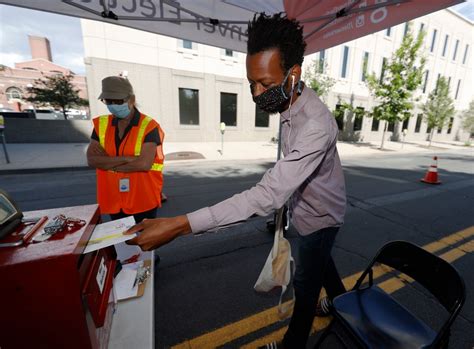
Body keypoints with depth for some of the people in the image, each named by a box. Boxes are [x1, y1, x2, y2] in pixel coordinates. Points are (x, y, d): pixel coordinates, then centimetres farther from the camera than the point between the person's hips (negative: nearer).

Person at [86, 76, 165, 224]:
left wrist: (107, 163, -11)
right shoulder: (101, 124, 3)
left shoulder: (149, 126, -13)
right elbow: (91, 159, -6)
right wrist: (126, 158, -19)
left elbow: (144, 163, -23)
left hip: (144, 200, -4)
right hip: (114, 201, 5)